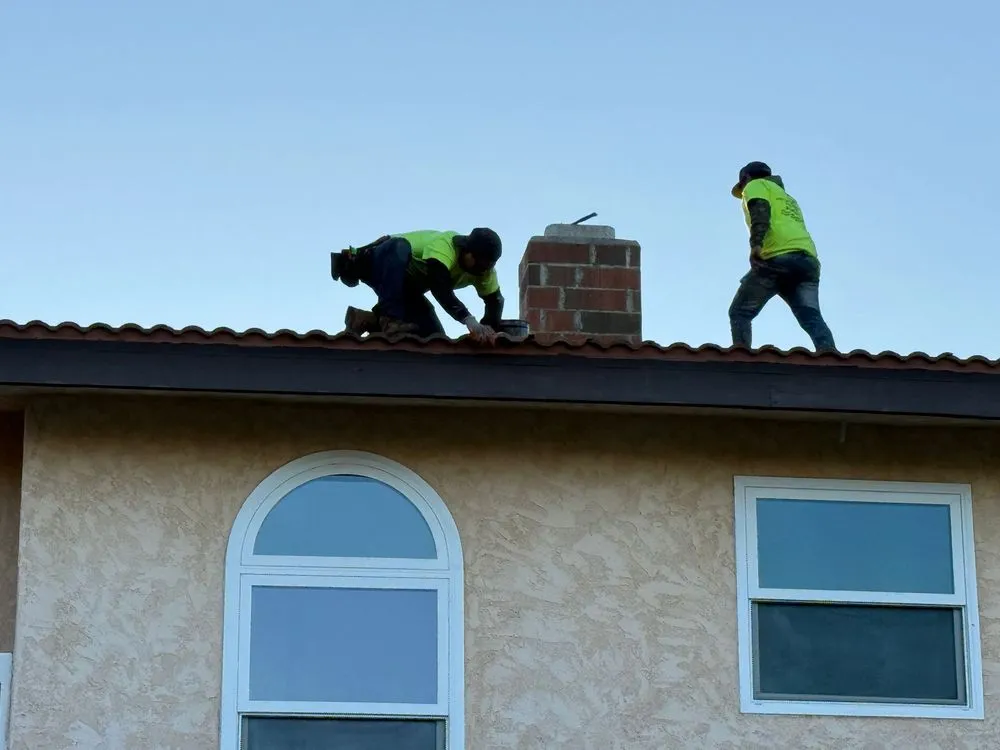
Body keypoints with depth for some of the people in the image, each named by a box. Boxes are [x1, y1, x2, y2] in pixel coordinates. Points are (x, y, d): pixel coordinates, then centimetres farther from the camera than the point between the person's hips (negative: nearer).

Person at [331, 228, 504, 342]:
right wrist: (470, 321, -55)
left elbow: (495, 300, -8)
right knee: (399, 246, -42)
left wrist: (489, 329, -28)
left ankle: (371, 320, 4)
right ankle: (390, 319, -40)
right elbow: (441, 289, -46)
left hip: (406, 286, 7)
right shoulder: (444, 245, -34)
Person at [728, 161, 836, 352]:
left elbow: (760, 210, -4)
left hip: (778, 256, -6)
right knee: (812, 319, -8)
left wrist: (756, 243, -20)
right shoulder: (788, 198, 42)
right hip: (809, 260, 6)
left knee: (739, 313, 3)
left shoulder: (756, 185, 18)